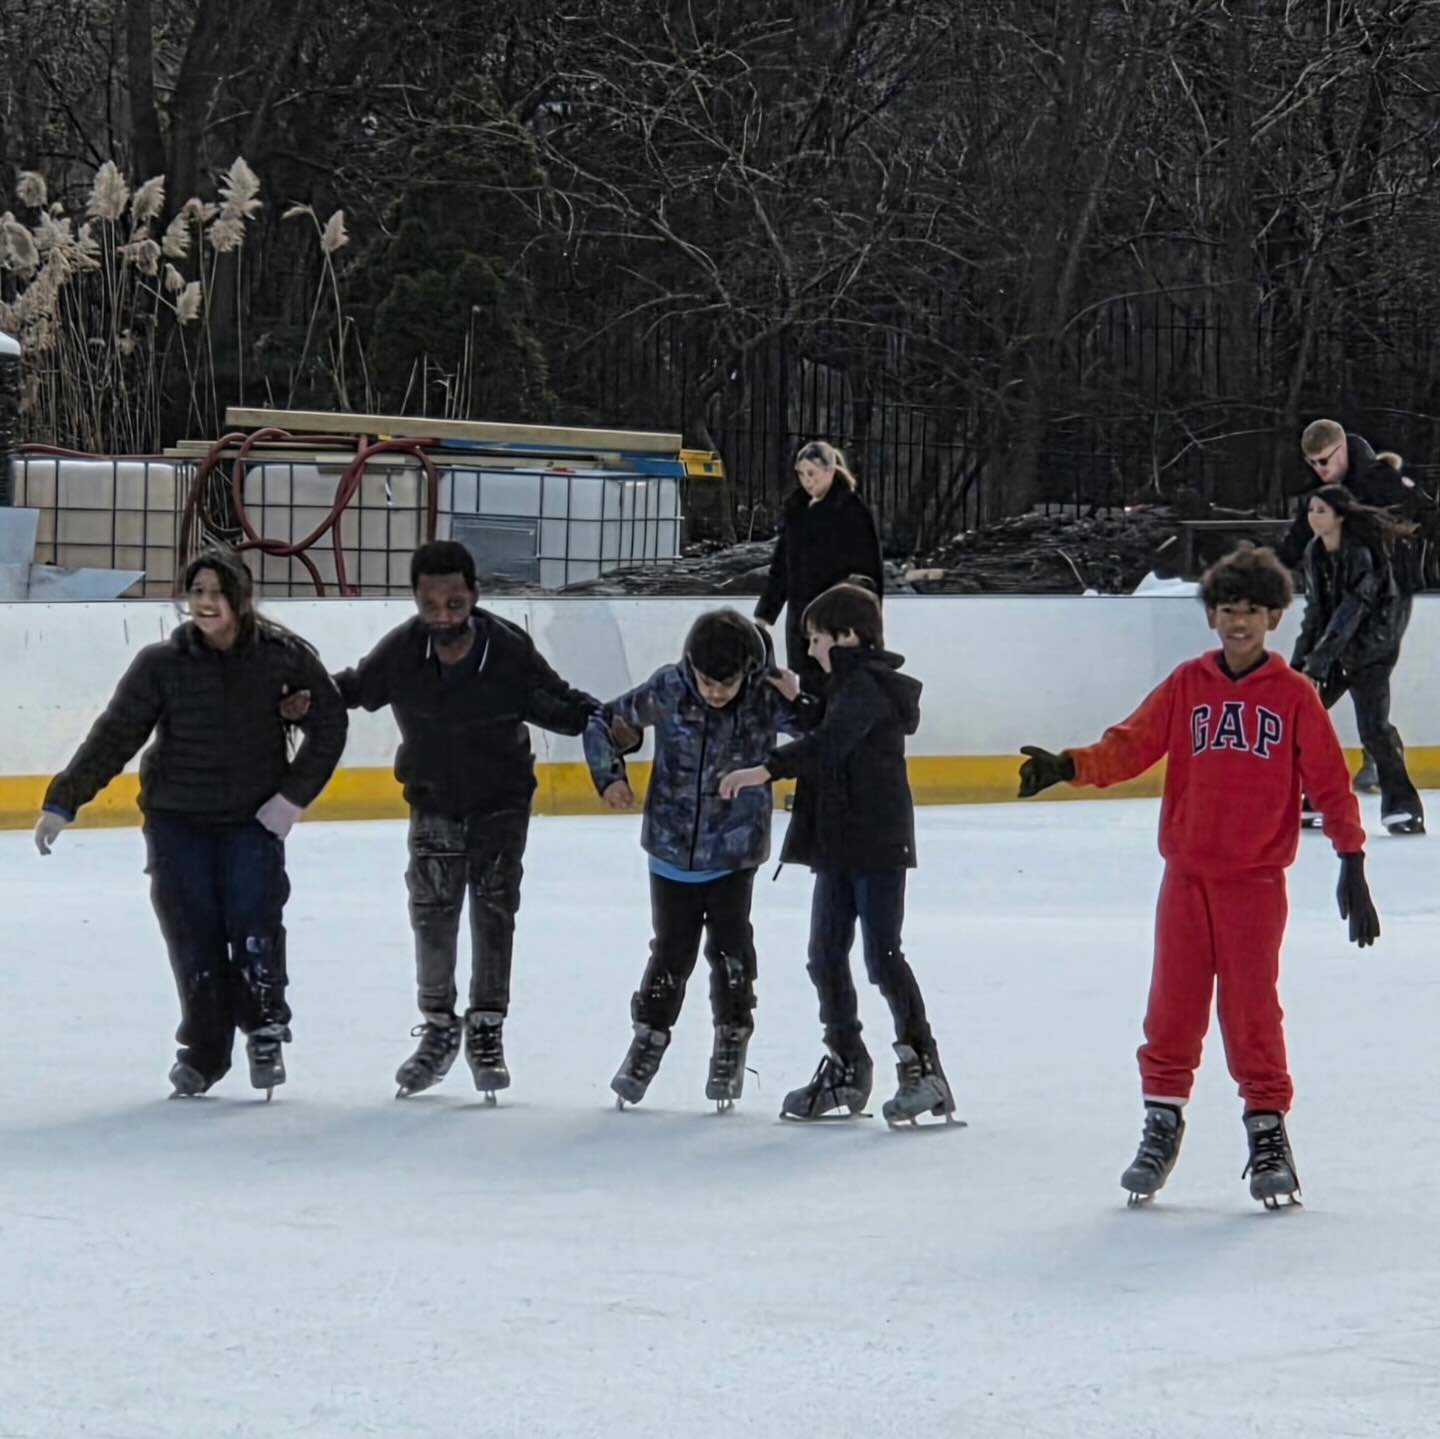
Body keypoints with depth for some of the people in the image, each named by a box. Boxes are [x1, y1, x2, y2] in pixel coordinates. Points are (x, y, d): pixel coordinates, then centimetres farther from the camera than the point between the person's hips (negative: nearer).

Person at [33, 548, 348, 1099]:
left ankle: (265, 1031, 8)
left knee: (254, 924, -11)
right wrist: (63, 801, -8)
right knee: (192, 933, -2)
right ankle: (203, 1048, 11)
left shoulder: (284, 656, -8)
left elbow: (328, 723, 2)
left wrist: (294, 793, -5)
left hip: (254, 819, -1)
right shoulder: (162, 664, -7)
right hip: (178, 820, 1)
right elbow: (113, 736, -4)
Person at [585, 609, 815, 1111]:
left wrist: (798, 703, -29)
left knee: (729, 946, 0)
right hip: (671, 847, 1)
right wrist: (609, 777, -12)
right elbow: (603, 722, 0)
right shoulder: (668, 690, -15)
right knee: (672, 951, 8)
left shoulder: (768, 698, -16)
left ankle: (732, 1046, 19)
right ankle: (649, 1041, 26)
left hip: (734, 851, -1)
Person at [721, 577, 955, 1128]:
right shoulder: (852, 684, 16)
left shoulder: (867, 686, -16)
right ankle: (847, 1067, 19)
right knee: (826, 957, 11)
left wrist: (764, 770, -40)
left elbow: (829, 744, -32)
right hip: (840, 845, 10)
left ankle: (923, 1068, -4)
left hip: (878, 844, -10)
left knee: (882, 956, -9)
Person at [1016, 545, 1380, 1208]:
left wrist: (1352, 862, -7)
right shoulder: (1187, 686, 5)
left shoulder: (1294, 696, -1)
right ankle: (1162, 1120, 18)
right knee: (1173, 1003, 5)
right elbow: (1130, 745, 1)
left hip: (1255, 879, -2)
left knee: (1252, 1008, -3)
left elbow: (1330, 781, -1)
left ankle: (1267, 1129, 8)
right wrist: (1068, 766, -16)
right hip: (1187, 873, 2)